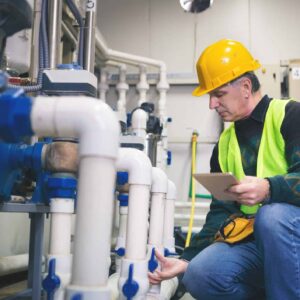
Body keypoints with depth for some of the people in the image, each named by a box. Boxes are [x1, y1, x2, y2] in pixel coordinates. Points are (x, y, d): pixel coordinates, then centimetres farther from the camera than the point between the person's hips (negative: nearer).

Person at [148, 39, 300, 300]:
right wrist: (188, 259, 7)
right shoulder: (225, 143, 15)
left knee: (272, 215, -36)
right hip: (252, 243, 5)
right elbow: (220, 212, 14)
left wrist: (269, 189, -32)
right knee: (199, 275, -22)